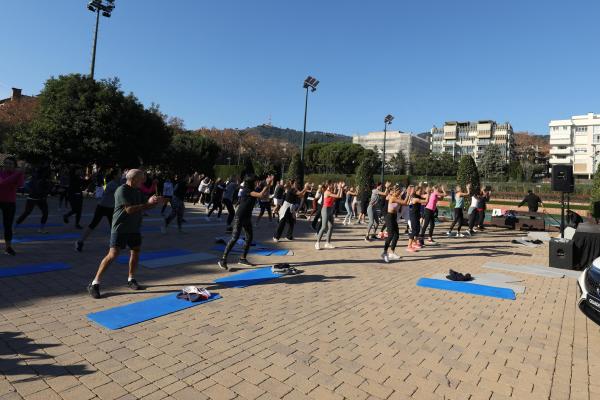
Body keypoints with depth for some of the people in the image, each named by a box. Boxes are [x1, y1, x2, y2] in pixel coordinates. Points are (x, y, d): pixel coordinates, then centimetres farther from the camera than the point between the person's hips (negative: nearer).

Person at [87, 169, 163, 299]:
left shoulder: (138, 191, 10)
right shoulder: (122, 190, -15)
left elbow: (143, 208, 12)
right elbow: (129, 209, -25)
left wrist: (155, 202, -6)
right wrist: (148, 203, -23)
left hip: (134, 228, 8)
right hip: (120, 228, -8)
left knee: (136, 253, 11)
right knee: (112, 255, -11)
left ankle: (131, 279, 27)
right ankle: (94, 284, -2)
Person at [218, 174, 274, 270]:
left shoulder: (252, 190, 10)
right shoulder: (246, 190, -16)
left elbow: (265, 193, 14)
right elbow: (261, 195, -26)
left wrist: (268, 184, 1)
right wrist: (268, 184, -20)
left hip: (247, 217, 9)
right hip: (239, 217, -9)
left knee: (249, 238, 9)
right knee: (235, 238, -13)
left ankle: (243, 259, 18)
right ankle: (223, 260, -9)